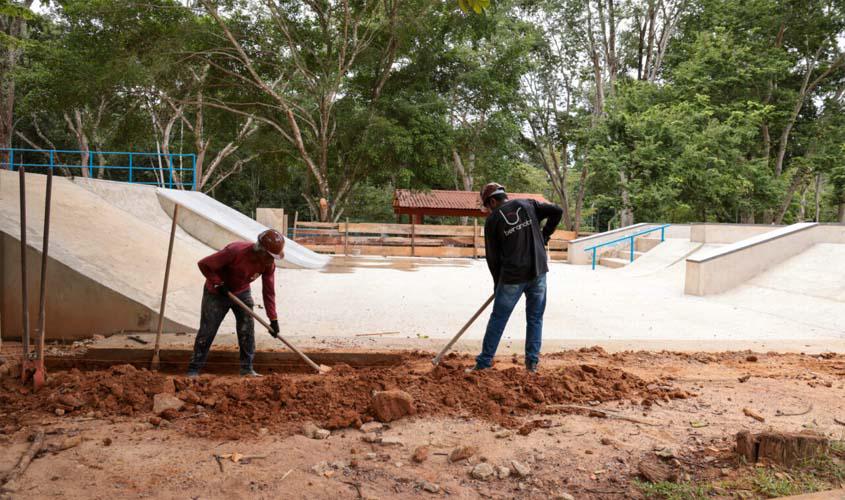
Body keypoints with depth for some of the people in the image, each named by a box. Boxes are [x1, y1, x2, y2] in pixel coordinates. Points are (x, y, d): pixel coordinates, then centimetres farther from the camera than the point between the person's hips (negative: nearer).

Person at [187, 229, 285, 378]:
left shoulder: (269, 264, -17)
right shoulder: (235, 251, -34)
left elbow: (269, 292, -9)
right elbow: (204, 264, -26)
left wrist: (273, 319, -10)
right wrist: (219, 284, -25)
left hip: (242, 293, 4)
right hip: (216, 293, -4)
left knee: (247, 330, -4)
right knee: (207, 331, 0)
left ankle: (247, 369, 7)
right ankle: (194, 369, 11)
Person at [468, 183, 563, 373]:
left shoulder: (492, 220, 2)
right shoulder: (528, 205, 9)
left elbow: (492, 257, 4)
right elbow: (557, 211, 2)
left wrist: (498, 283, 16)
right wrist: (545, 236, 13)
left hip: (512, 276, -2)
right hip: (538, 272, 3)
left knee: (497, 319, 6)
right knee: (535, 318, 13)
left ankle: (483, 363, 11)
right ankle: (532, 363, 14)